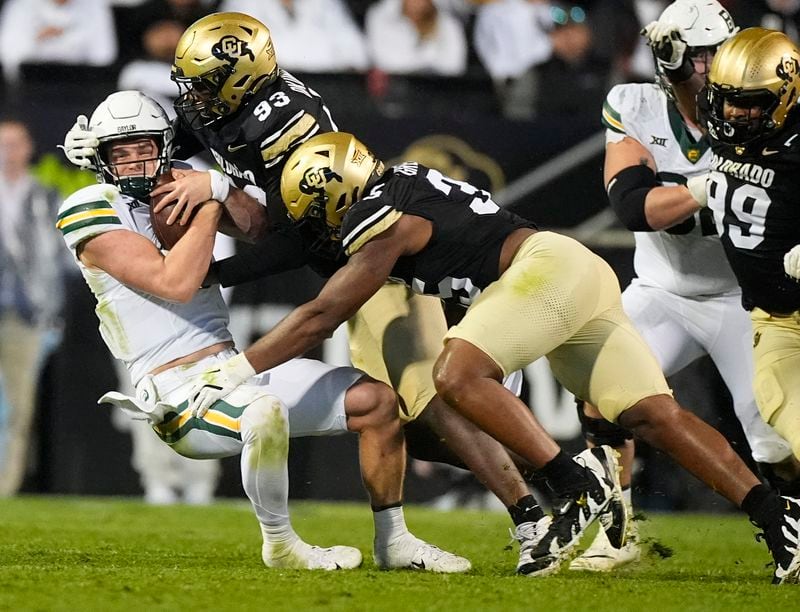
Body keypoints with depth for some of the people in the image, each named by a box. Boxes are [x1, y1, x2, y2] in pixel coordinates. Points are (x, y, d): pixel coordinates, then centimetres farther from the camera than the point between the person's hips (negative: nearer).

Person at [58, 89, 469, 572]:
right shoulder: (94, 212, -9)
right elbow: (175, 283, -19)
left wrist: (224, 189, -13)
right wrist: (210, 203, -13)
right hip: (181, 393, -8)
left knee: (377, 401, 2)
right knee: (266, 412, -39)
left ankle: (393, 541, 16)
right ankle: (281, 546, -17)